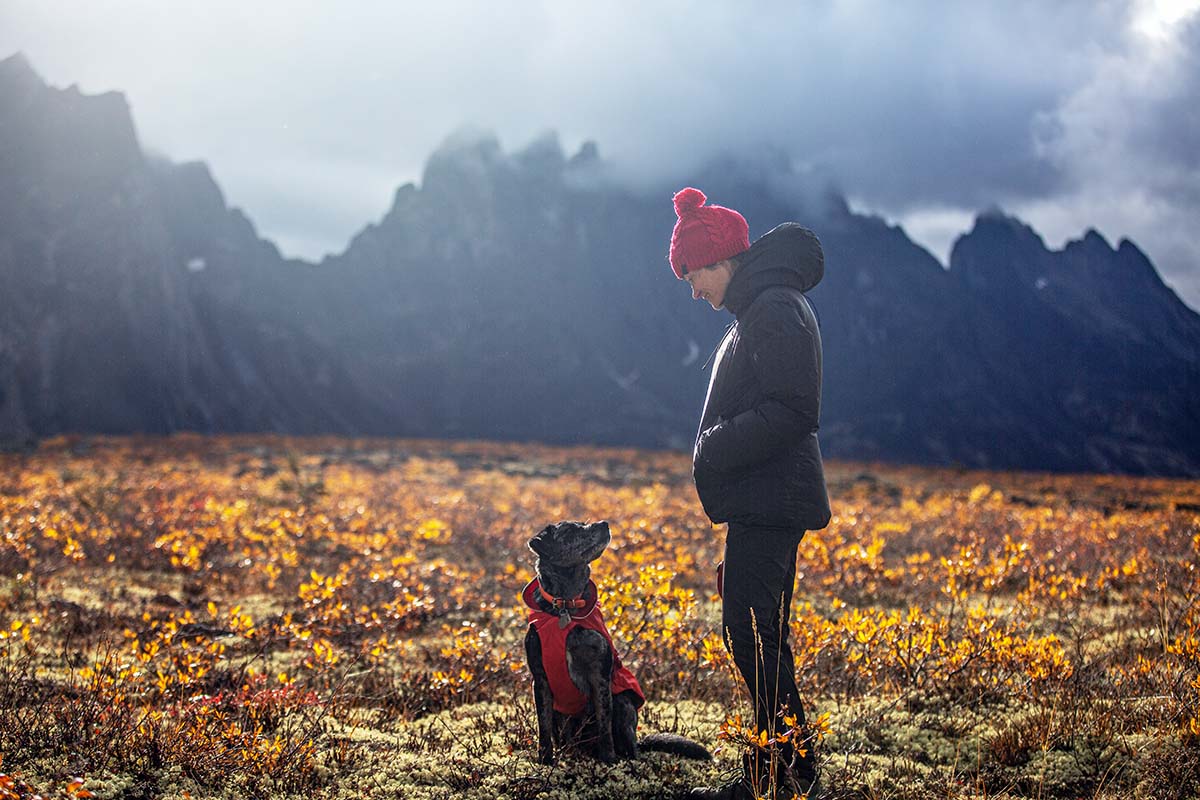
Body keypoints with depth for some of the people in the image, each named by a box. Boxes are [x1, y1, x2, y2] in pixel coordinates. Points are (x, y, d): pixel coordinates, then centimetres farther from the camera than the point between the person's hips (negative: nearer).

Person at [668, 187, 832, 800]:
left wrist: (713, 450, -15)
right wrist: (716, 452, 14)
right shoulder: (758, 310, 19)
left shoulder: (776, 308, -14)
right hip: (762, 502, 11)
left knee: (753, 636, -9)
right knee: (755, 638, 12)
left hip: (769, 503, -11)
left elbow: (792, 412, -22)